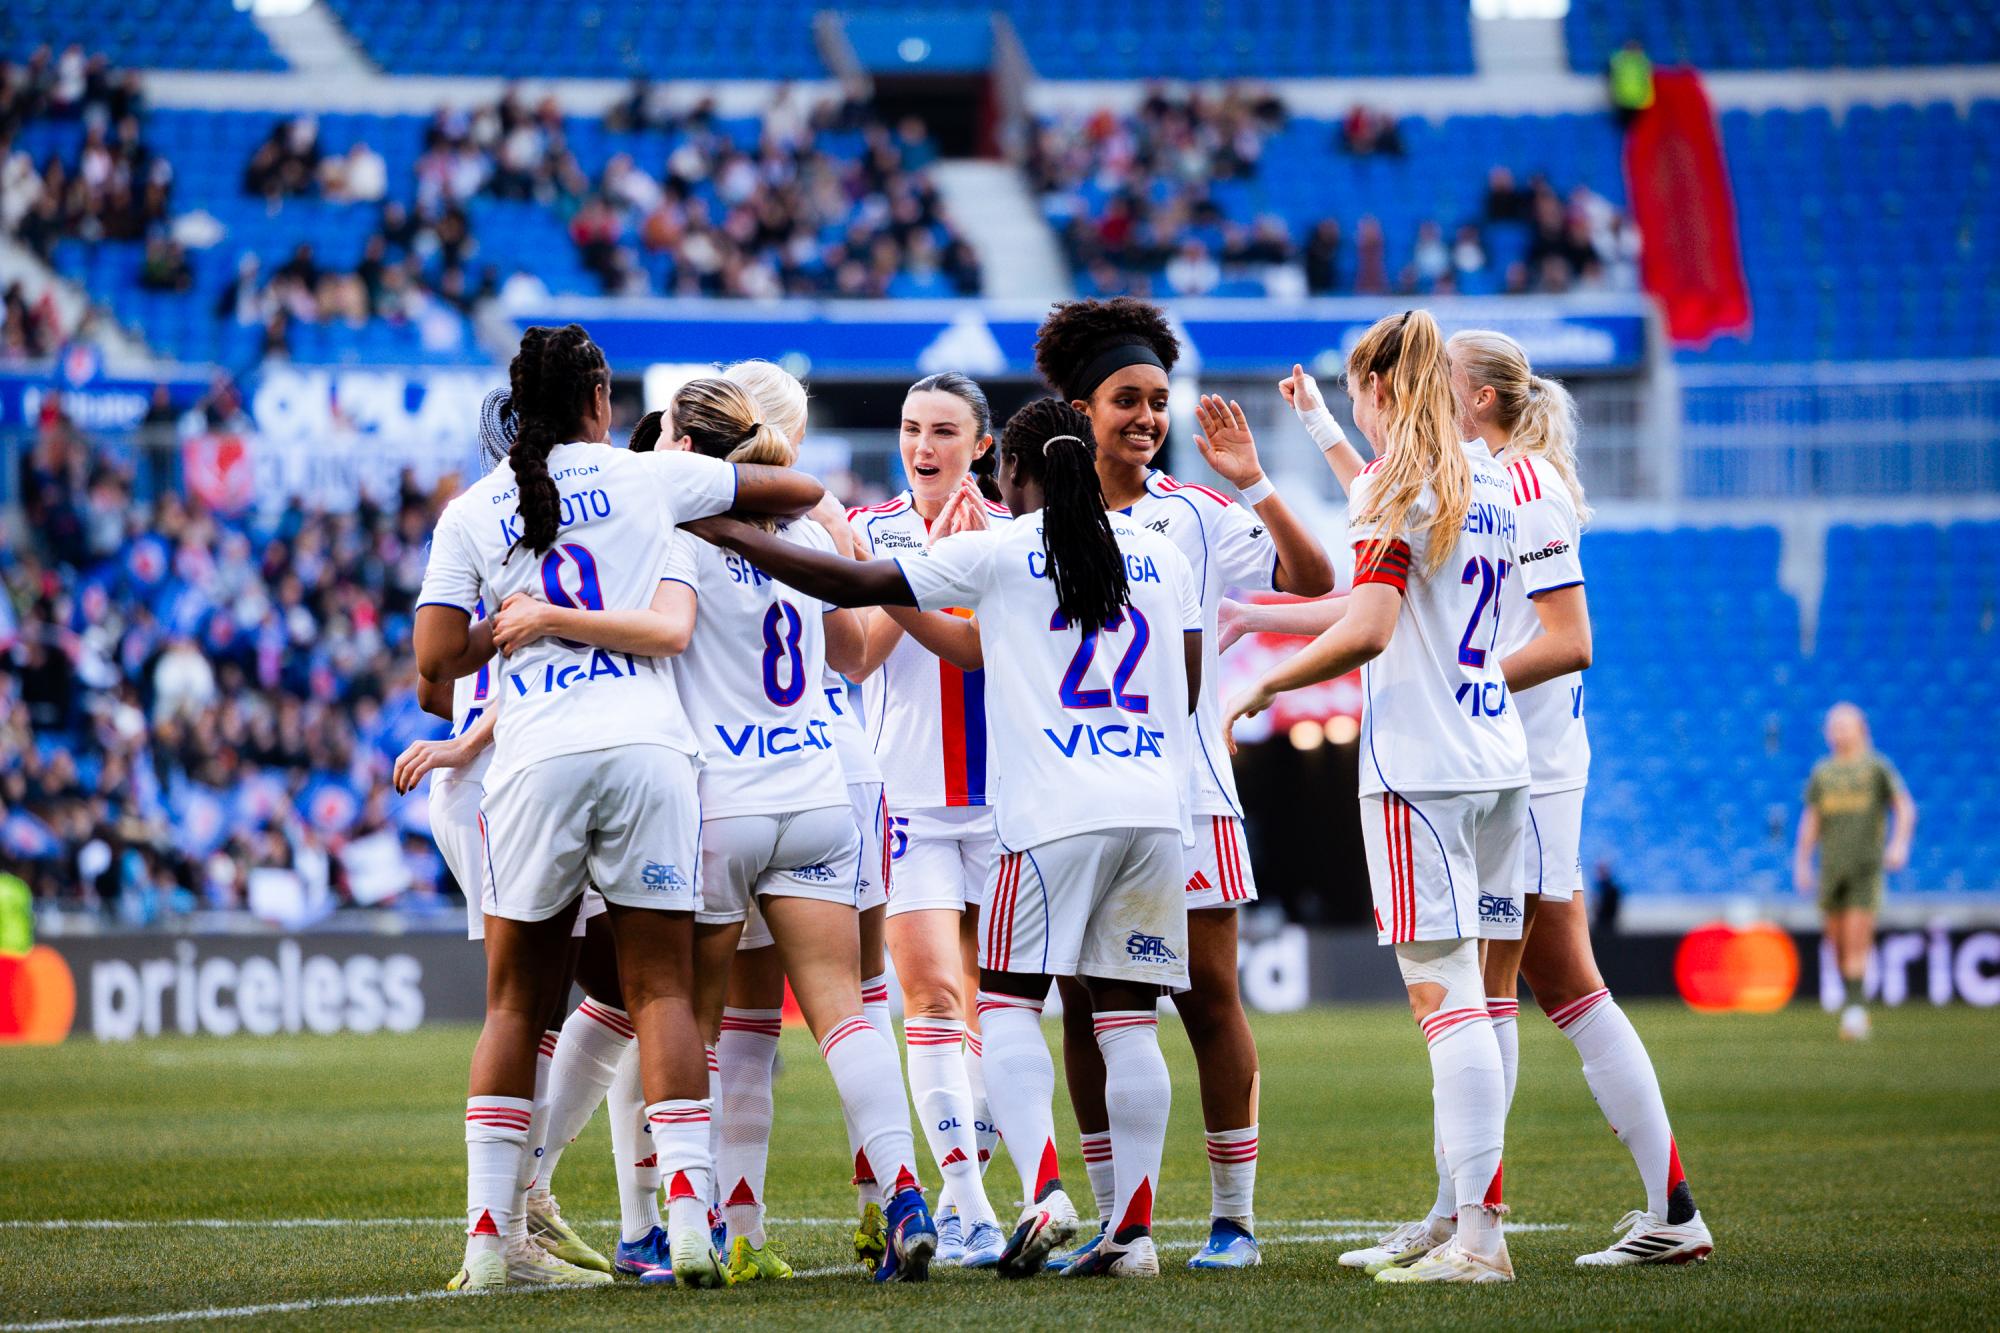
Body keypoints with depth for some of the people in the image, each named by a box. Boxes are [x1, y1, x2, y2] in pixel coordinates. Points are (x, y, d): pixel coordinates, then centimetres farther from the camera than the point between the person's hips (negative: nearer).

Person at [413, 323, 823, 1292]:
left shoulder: (470, 513, 12)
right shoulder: (647, 478, 11)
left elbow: (434, 659, 5)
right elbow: (802, 492, 19)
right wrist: (756, 518, 40)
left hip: (535, 757, 1)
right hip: (646, 746, -1)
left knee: (515, 1004, 9)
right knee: (662, 991, 2)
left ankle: (490, 1237, 3)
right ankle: (688, 1214, -12)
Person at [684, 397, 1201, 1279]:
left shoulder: (998, 553, 1)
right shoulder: (1160, 556, 14)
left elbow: (855, 586, 2)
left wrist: (734, 536, 9)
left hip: (1055, 810, -4)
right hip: (1156, 807, 4)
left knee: (1007, 1001, 3)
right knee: (1126, 1017, 6)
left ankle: (1042, 1190, -17)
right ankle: (1134, 1231, 0)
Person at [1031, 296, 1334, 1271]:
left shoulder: (1195, 515, 3)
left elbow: (1312, 580, -5)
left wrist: (1253, 484, -13)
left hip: (1182, 784, -1)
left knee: (1209, 997, -3)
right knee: (1087, 1006, 2)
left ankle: (1233, 1216, 3)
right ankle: (1112, 1219, 10)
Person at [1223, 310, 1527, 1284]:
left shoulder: (1391, 488, -9)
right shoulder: (1488, 484, 15)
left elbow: (1367, 630, -20)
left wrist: (1262, 688, -8)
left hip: (1418, 763, -8)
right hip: (1497, 755, 8)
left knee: (1443, 991, -10)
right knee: (1465, 994, 11)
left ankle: (1479, 1237, -14)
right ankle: (1467, 1216, 11)